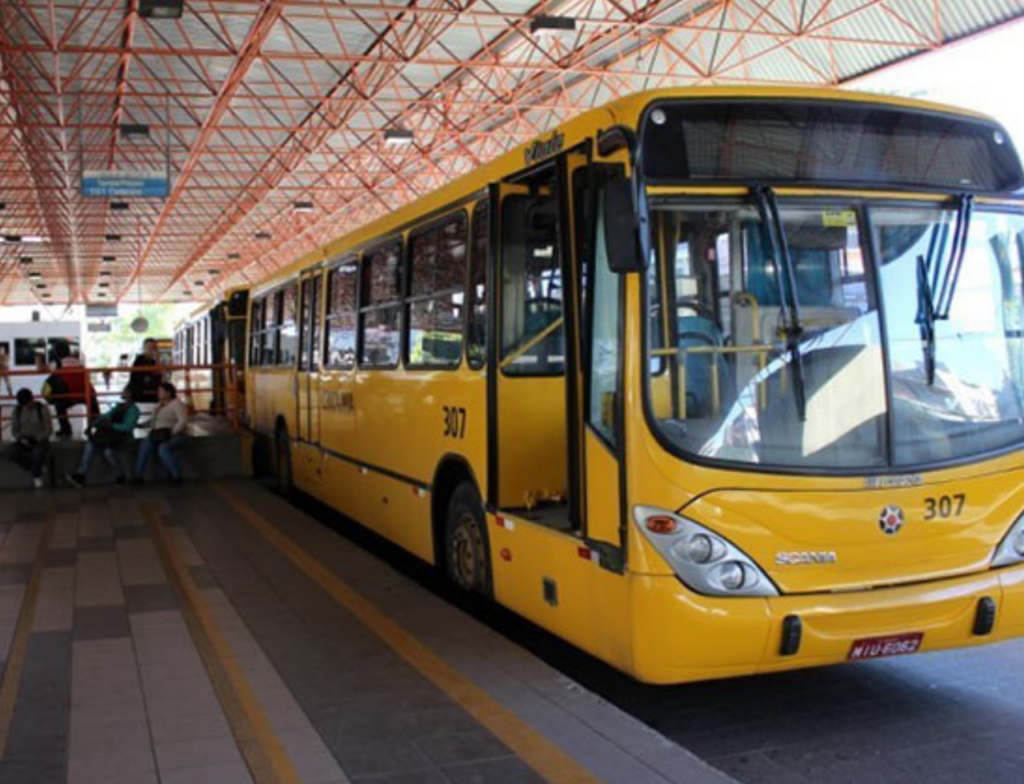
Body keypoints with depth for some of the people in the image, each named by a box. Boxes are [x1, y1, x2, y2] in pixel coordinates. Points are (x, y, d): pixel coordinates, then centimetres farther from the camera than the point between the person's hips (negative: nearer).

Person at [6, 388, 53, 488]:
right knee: (14, 452, -33)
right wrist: (21, 439, -17)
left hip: (40, 441, -3)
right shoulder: (17, 411, 1)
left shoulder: (43, 409, -9)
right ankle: (39, 467, -7)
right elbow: (14, 431, 5)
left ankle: (36, 474, -9)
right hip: (24, 442, 3)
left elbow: (49, 430, -8)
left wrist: (35, 440, -22)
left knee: (38, 452, -40)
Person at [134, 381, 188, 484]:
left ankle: (177, 476, -29)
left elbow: (183, 421, -20)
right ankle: (138, 476, -28)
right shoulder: (159, 405, 16)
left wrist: (171, 433, -23)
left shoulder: (177, 404, -9)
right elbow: (154, 421, 24)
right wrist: (141, 425, 10)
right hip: (158, 435, 7)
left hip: (174, 435, -7)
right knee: (144, 445, -23)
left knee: (163, 449, -37)